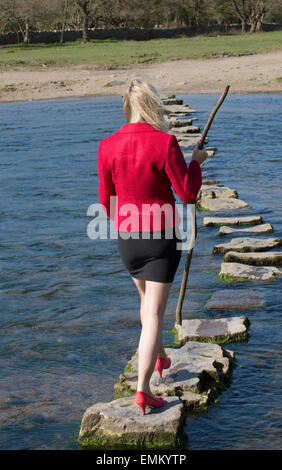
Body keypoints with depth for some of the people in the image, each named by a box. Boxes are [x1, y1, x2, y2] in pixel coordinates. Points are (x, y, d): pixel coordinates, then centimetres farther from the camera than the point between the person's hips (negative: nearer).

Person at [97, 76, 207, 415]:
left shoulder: (107, 147, -7)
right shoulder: (165, 143, -17)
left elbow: (106, 200, 3)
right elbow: (188, 194, -11)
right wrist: (196, 163, 6)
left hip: (126, 237, 4)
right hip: (163, 237, -4)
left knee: (147, 298, 28)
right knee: (154, 313, 2)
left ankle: (160, 359, 48)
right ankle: (142, 389, -3)